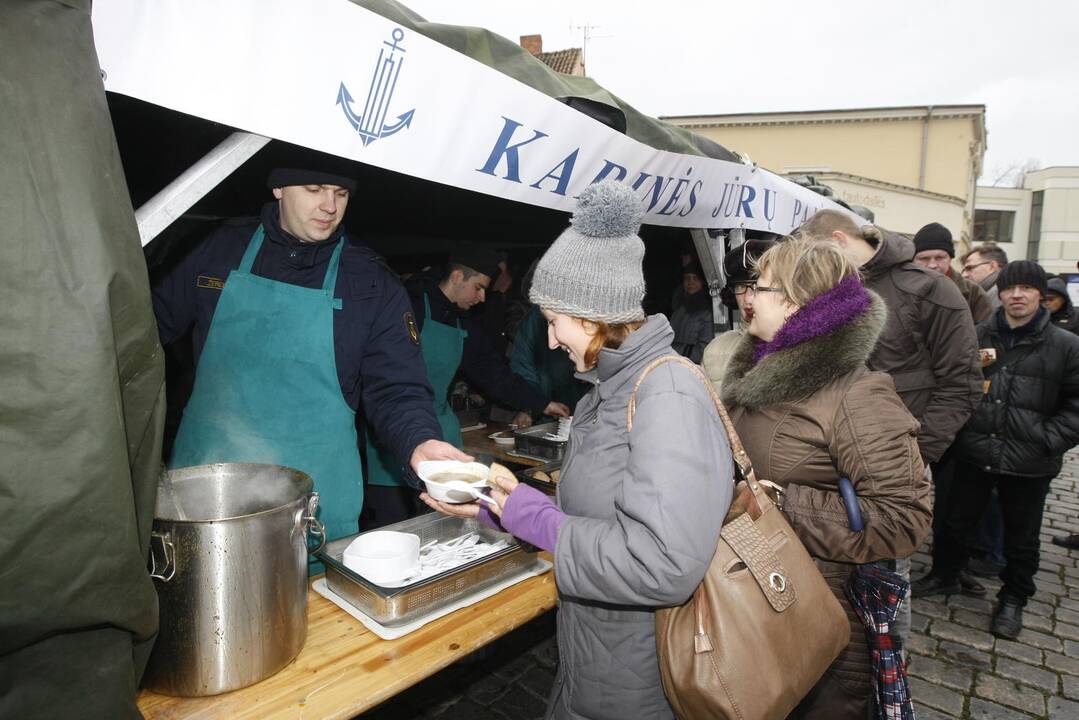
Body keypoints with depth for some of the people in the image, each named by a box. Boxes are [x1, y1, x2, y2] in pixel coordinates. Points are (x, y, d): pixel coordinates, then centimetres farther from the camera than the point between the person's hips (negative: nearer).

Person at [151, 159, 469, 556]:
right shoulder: (222, 249, 4)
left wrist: (420, 441, -25)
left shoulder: (372, 283, -3)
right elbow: (156, 319, 14)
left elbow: (396, 389, -6)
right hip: (205, 473, 2)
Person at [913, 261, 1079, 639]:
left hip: (1029, 464, -1)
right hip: (974, 453, 2)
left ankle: (1013, 599, 35)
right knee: (957, 522, 17)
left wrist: (1048, 441, -12)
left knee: (1021, 538, 15)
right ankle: (944, 575, 38)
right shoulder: (979, 336, 0)